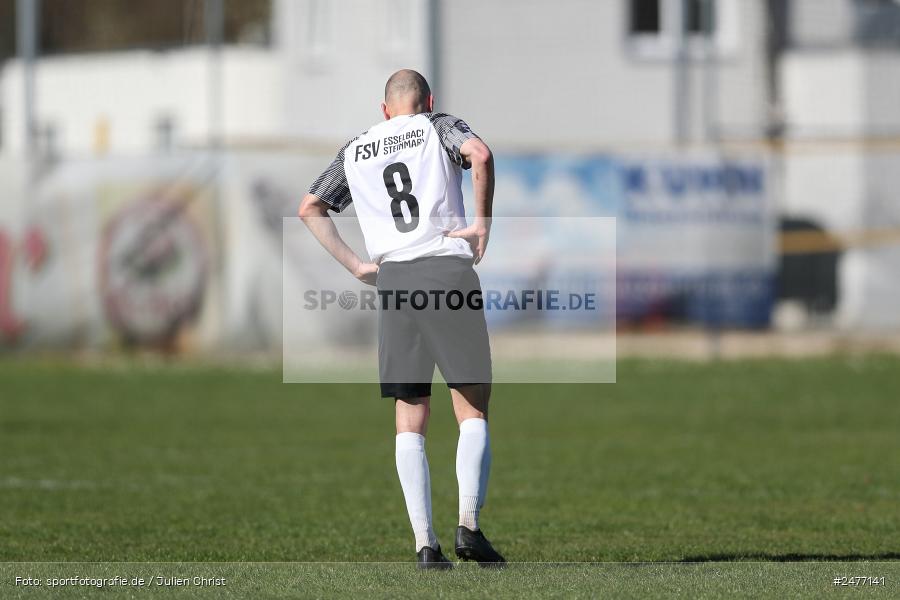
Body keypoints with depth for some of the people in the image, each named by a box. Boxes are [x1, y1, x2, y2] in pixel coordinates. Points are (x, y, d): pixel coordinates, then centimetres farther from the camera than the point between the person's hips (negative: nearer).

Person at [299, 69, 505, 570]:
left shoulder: (354, 152, 20)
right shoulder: (440, 127, 9)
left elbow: (310, 209, 19)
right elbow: (480, 155, -12)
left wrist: (356, 265, 13)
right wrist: (483, 226, -5)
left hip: (393, 278, 3)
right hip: (451, 269, -3)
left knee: (411, 420, 6)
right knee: (473, 411, 3)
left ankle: (426, 542, -3)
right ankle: (469, 525, -13)